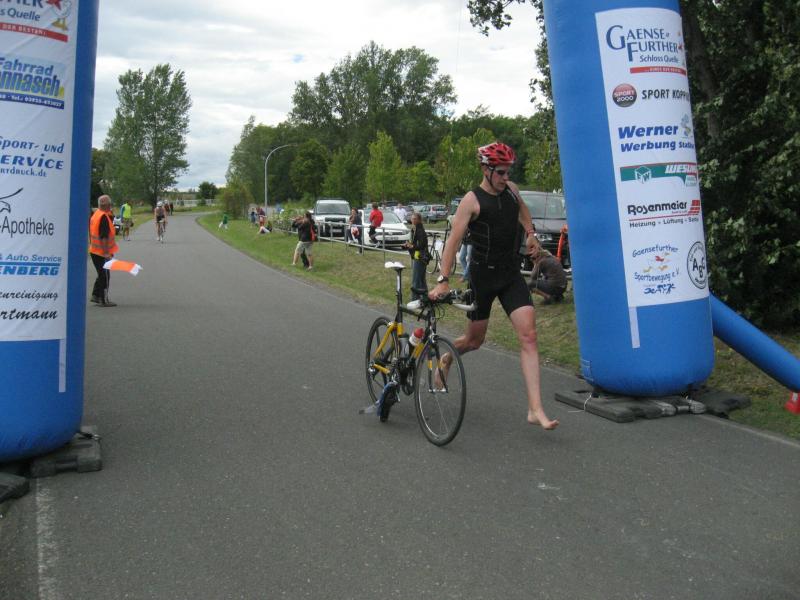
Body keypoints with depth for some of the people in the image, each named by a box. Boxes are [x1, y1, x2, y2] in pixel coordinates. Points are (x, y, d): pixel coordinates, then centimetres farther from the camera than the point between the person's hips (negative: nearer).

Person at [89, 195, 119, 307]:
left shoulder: (95, 215, 11)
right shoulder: (104, 217, -19)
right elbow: (104, 237, -24)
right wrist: (106, 252, -24)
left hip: (94, 250, 9)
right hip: (102, 252, -9)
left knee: (102, 274, 20)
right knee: (105, 275, 0)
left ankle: (95, 295, 23)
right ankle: (104, 300, 5)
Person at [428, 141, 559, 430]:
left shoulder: (511, 190, 6)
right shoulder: (472, 200, -11)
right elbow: (454, 241, -17)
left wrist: (530, 232, 18)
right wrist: (443, 281, -23)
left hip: (511, 275, 4)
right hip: (483, 276, -4)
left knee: (528, 336, -10)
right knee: (475, 339, 10)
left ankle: (535, 409, -10)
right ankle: (446, 359, 46)